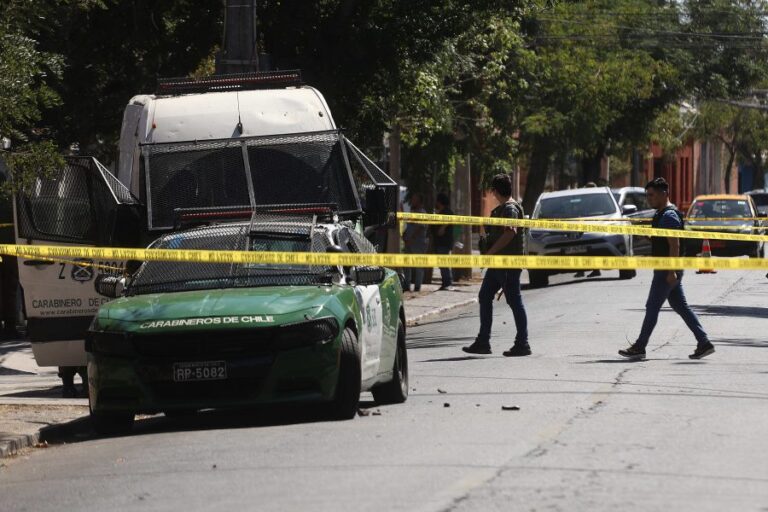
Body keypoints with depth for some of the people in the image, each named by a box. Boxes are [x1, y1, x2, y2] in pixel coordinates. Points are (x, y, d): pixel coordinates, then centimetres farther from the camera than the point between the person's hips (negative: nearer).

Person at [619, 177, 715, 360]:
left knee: (652, 307, -4)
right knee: (681, 307, 10)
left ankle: (639, 347, 2)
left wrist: (671, 272, -24)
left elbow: (674, 245, -22)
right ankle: (704, 343, 8)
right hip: (669, 271, 10)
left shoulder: (669, 216, -16)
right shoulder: (662, 215, 16)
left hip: (667, 271, -10)